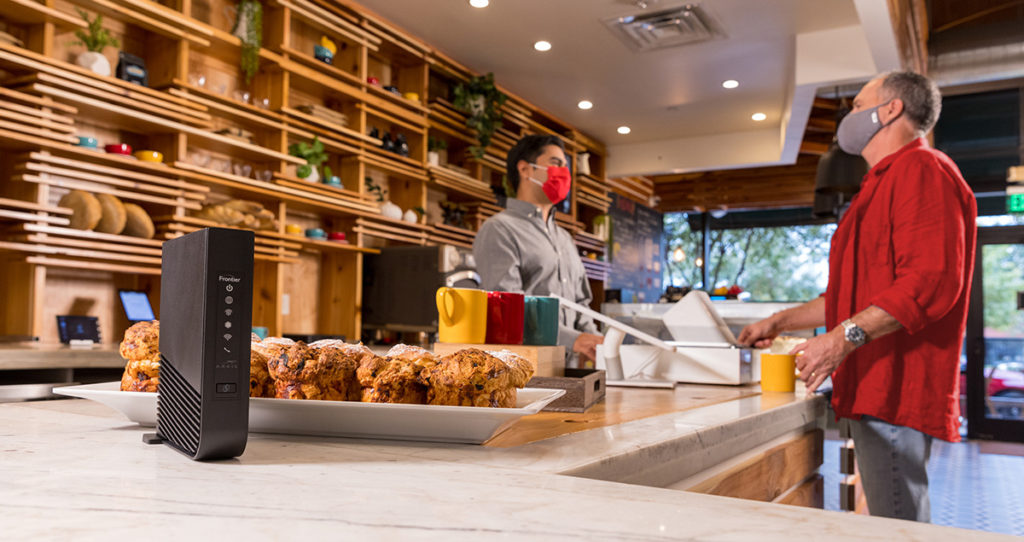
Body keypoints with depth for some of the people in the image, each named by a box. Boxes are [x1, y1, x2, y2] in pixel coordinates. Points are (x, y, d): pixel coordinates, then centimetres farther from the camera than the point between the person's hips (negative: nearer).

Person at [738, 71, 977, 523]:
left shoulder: (921, 170, -9)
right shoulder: (885, 181, 25)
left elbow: (931, 281, -23)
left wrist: (846, 337, -27)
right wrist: (780, 322, 24)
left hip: (896, 392, -10)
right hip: (874, 392, 10)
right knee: (890, 523, 15)